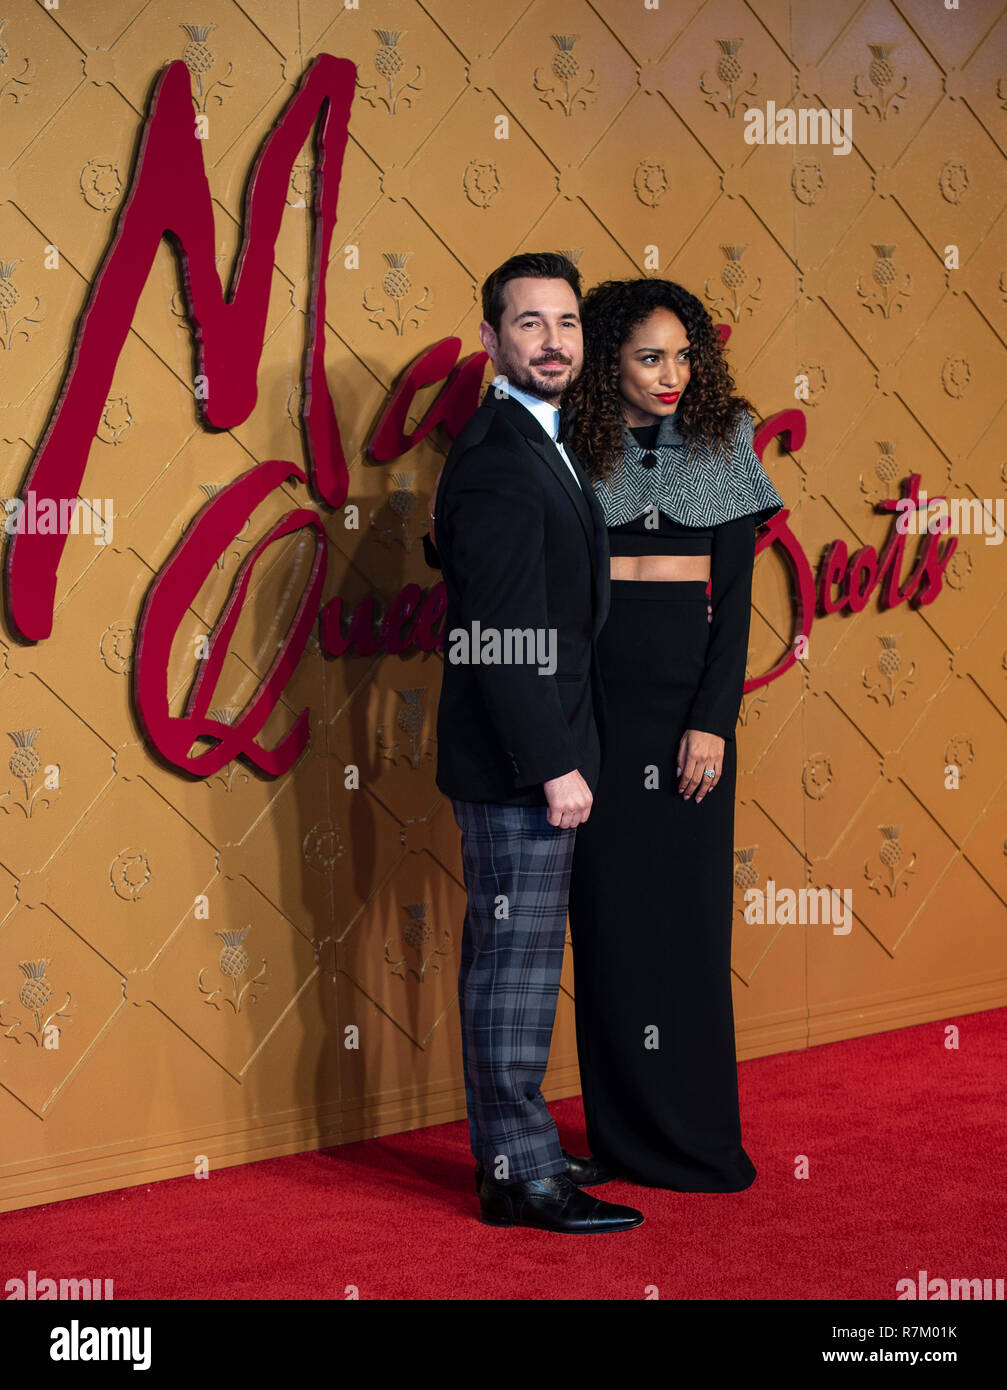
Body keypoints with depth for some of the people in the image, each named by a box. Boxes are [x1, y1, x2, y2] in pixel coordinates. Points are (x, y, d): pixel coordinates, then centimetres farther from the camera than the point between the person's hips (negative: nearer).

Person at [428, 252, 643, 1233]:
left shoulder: (535, 445, 14)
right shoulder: (500, 456, -18)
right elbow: (510, 633, -22)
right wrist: (555, 766, -22)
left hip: (524, 760, 10)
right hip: (517, 763, -10)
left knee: (505, 960, 16)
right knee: (517, 961, -3)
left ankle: (510, 1152, 27)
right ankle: (522, 1175, 6)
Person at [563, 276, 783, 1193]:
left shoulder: (721, 449, 6)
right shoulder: (573, 454, 3)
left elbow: (735, 599, 1)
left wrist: (713, 722, -8)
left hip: (691, 693, 1)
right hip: (598, 695, -1)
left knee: (688, 911, 2)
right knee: (610, 909, 2)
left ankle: (696, 1134, 11)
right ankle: (624, 1134, 11)